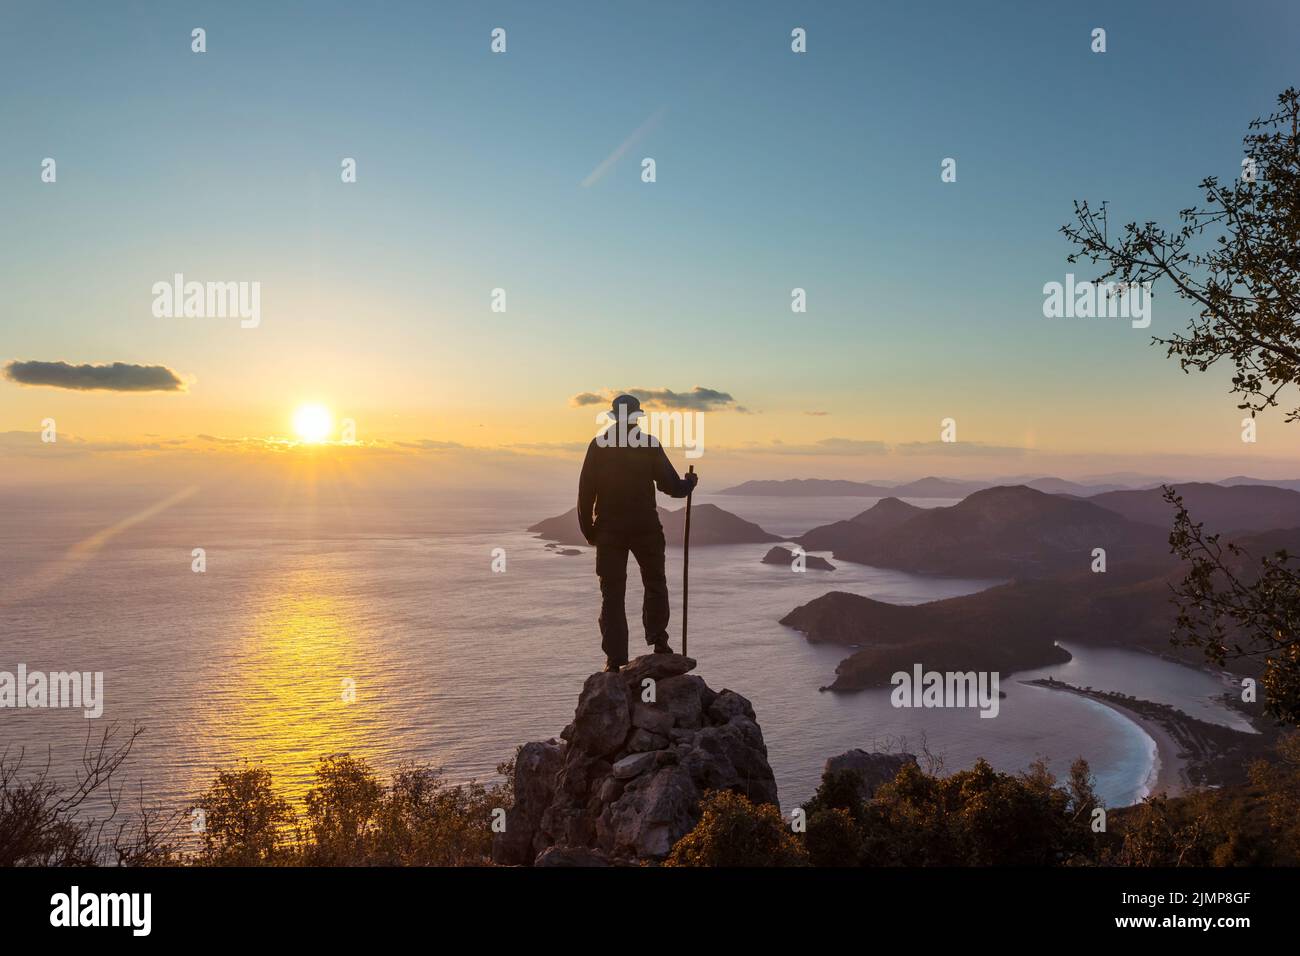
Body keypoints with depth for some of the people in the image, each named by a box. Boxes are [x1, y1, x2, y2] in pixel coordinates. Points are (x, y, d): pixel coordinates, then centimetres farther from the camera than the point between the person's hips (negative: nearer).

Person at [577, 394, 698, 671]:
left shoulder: (599, 445, 0)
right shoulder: (649, 444, -3)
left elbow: (585, 492, -2)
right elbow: (670, 485, -4)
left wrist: (588, 530, 6)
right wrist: (689, 483, 18)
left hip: (609, 531, 1)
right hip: (646, 528, -1)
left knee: (612, 594, 5)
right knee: (655, 586, 18)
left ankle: (615, 659, 1)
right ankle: (658, 642, 8)